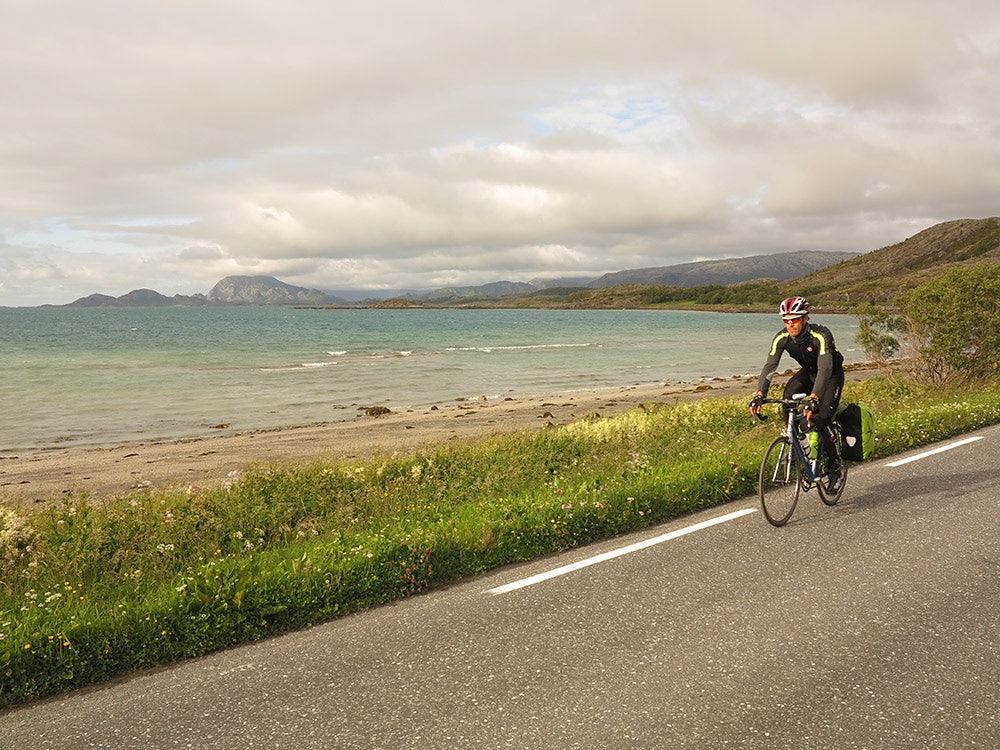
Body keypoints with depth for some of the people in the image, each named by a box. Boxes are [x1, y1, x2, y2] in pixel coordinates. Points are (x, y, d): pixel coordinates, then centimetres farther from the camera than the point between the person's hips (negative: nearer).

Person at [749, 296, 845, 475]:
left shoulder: (821, 335, -34)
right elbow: (769, 366, -27)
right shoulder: (781, 338, -20)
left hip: (832, 374, -4)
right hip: (808, 372, 4)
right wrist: (759, 395, -42)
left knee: (821, 420, -19)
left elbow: (825, 369, -44)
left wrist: (813, 399, -58)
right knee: (788, 400, -26)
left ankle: (835, 461, 4)